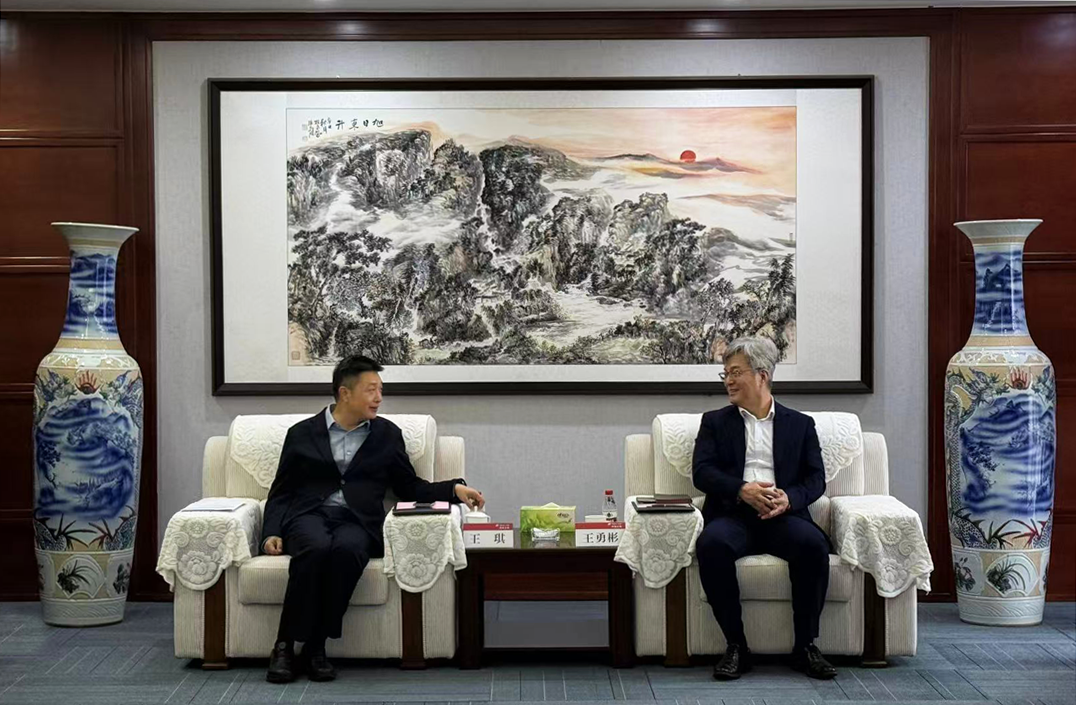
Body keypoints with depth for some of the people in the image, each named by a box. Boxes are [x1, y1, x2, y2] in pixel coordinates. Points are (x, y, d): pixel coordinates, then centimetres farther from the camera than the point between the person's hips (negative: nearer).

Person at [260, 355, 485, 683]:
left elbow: (410, 488, 19)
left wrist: (454, 489, 3)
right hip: (308, 515, -1)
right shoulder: (302, 434, 14)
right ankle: (285, 646, -27)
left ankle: (316, 645, -26)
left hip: (357, 522, 1)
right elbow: (281, 492, 14)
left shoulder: (387, 434, 17)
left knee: (346, 548, -37)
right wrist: (272, 532, -4)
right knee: (317, 547, -37)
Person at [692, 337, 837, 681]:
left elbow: (816, 479, 9)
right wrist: (743, 490, -16)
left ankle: (805, 646, -17)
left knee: (813, 544, -32)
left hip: (782, 515, 0)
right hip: (732, 514, 0)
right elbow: (701, 472, 3)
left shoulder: (800, 424, 19)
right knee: (711, 544, -34)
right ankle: (736, 646, -22)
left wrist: (789, 498, -14)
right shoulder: (715, 422, 18)